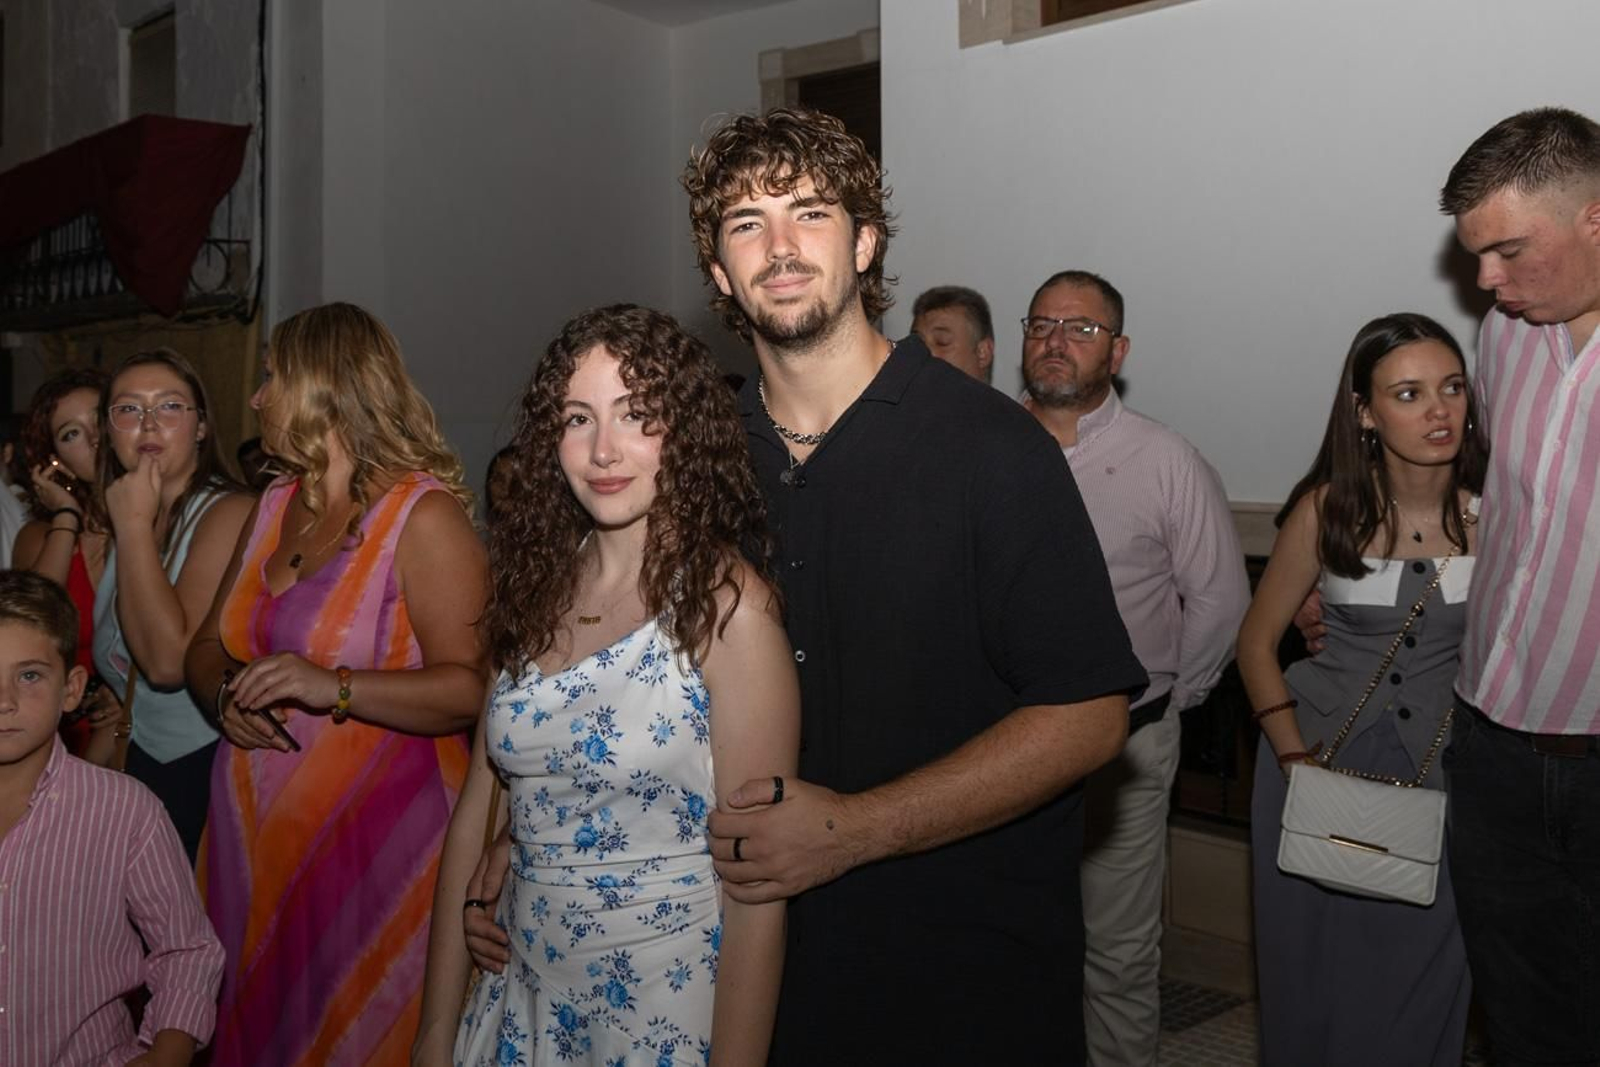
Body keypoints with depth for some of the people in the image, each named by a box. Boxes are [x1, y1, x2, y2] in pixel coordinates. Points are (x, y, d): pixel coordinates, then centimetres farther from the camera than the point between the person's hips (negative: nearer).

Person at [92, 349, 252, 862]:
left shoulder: (229, 513, -19)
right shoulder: (120, 516, 6)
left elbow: (169, 660, -27)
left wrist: (135, 525, -22)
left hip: (205, 765, -7)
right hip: (139, 757, 7)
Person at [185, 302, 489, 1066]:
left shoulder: (425, 516, -12)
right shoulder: (275, 506, 12)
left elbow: (470, 687, -21)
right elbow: (206, 646, 14)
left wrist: (336, 688, -30)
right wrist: (225, 692, -7)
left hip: (375, 838, -7)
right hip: (255, 832, 7)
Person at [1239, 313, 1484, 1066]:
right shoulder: (1329, 508, -12)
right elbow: (1257, 642, -4)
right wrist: (1298, 760, -10)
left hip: (1446, 763, 1)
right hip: (1322, 744, 0)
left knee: (1424, 966, 11)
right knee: (1317, 968, 13)